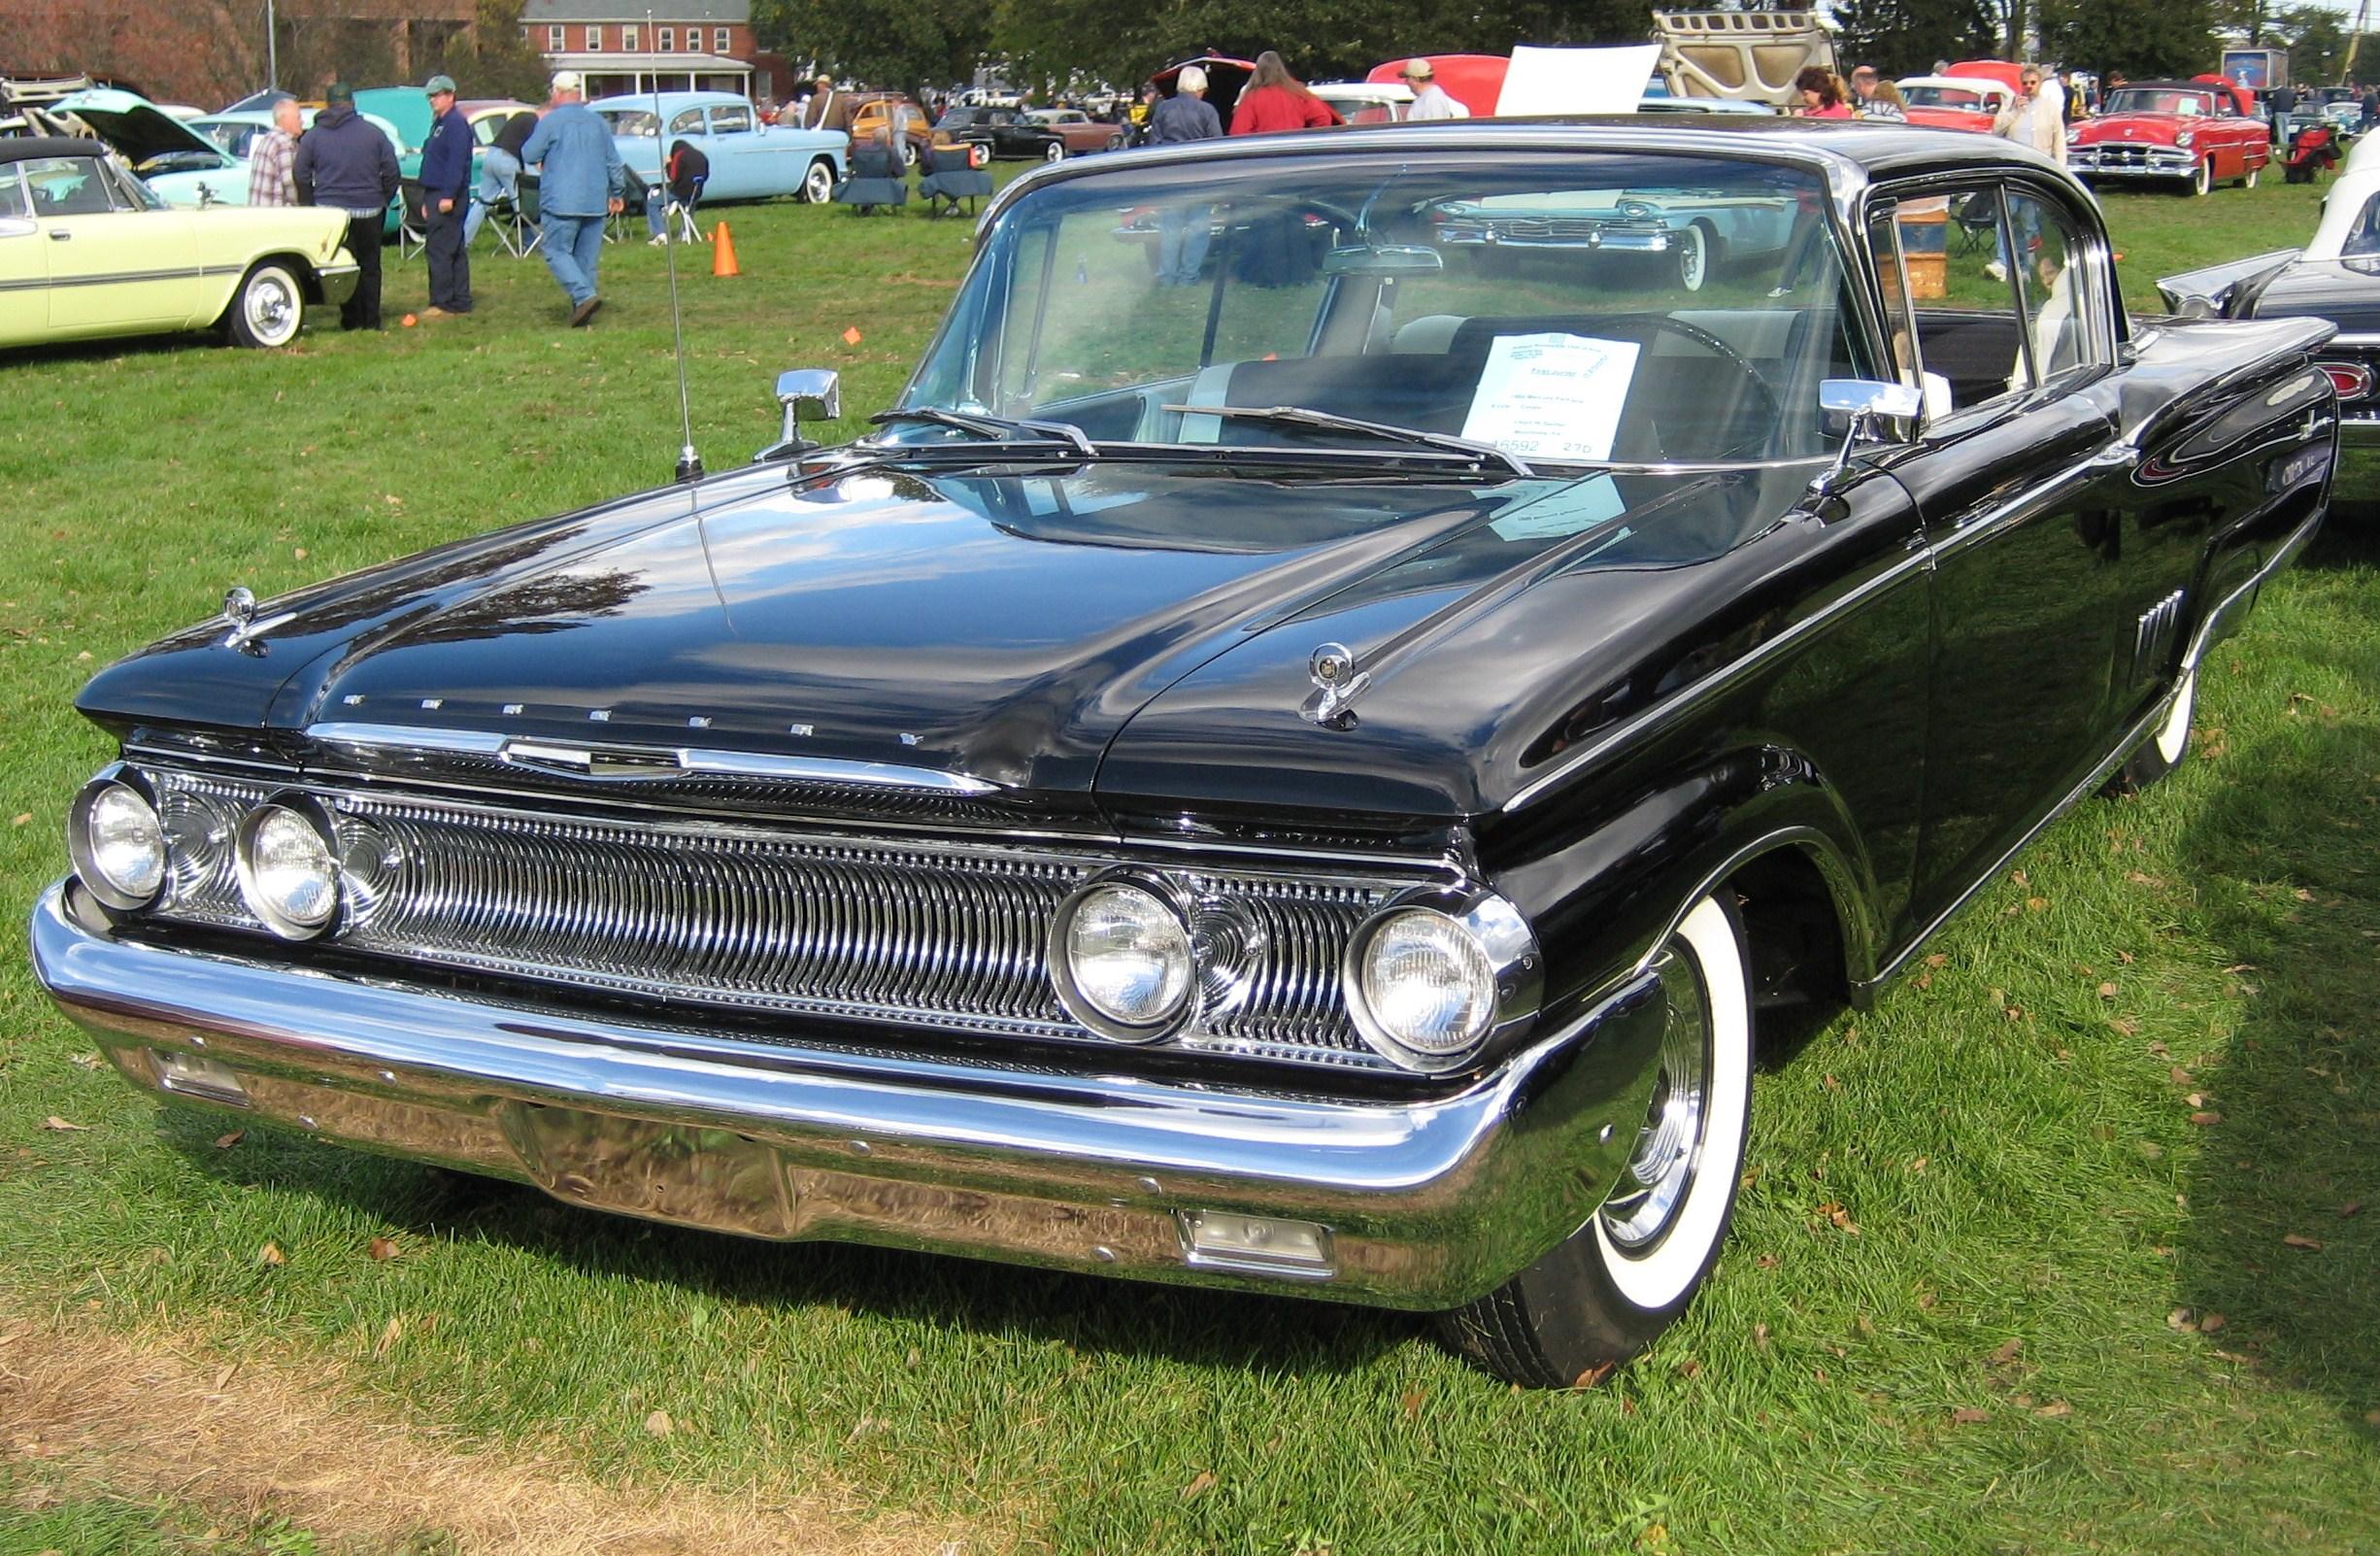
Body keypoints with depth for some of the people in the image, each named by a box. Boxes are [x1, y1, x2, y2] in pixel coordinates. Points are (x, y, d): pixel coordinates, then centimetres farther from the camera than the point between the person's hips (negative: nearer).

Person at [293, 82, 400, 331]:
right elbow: (391, 172, 1)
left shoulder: (313, 136, 1)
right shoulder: (373, 132, 0)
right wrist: (383, 200, 13)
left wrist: (309, 206, 9)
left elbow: (300, 174, 0)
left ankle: (351, 319, 3)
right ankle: (371, 320, 8)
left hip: (331, 211, 0)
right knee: (369, 267, 8)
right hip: (368, 212, 0)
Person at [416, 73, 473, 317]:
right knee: (455, 251, 11)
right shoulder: (439, 123, 20)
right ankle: (460, 302, 14)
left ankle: (441, 304, -12)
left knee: (439, 250, -12)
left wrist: (448, 196, -26)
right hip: (436, 195, 11)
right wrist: (427, 200, 23)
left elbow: (457, 162, -21)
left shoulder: (456, 123, -12)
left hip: (446, 198, -11)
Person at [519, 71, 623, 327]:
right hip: (595, 202, 5)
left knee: (557, 252, -3)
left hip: (562, 202, -5)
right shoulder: (598, 123, 10)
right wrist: (616, 192, 28)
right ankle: (581, 306, 9)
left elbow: (529, 155, 1)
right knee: (587, 256, 10)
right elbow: (613, 162, 16)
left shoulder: (551, 121, -7)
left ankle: (584, 296, -21)